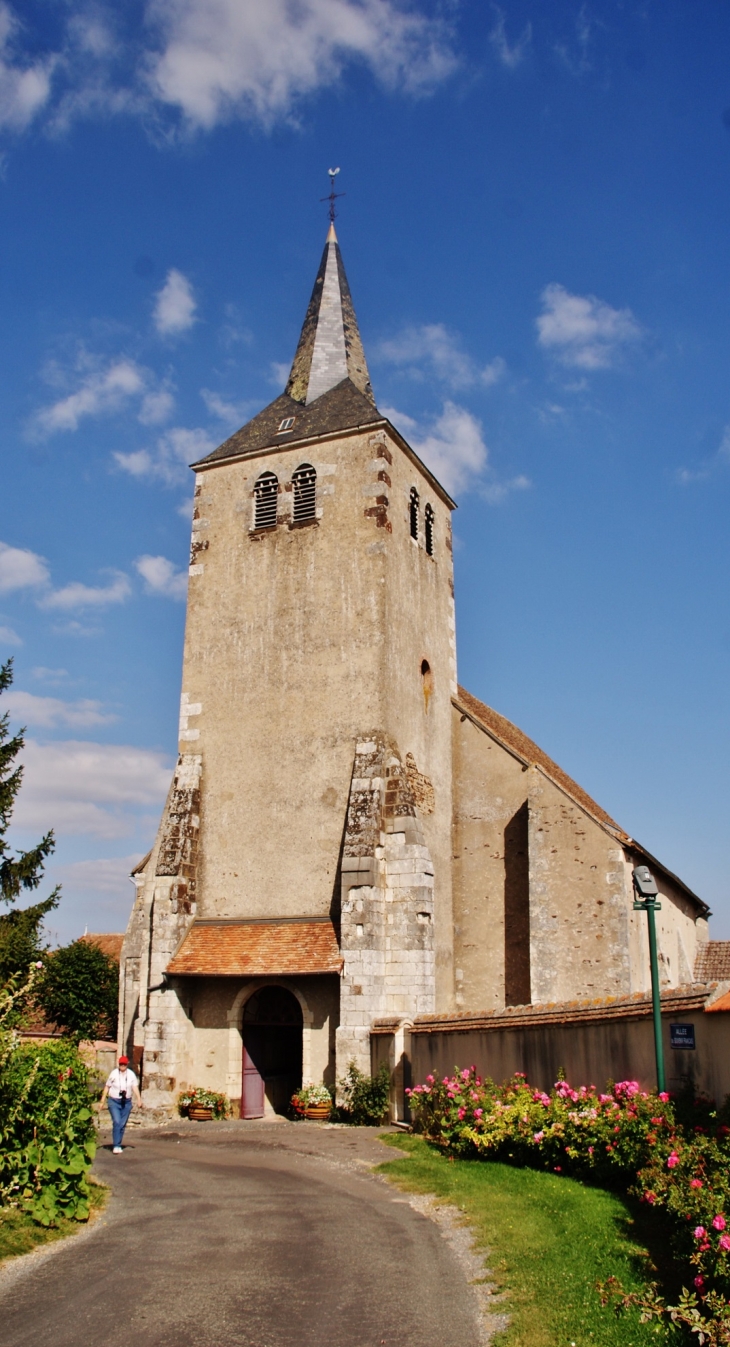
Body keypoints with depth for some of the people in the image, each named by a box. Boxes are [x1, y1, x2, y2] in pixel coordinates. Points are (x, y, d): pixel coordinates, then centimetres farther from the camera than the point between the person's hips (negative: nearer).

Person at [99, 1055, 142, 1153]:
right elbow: (107, 1087, 1)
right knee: (116, 1122, -15)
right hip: (114, 1101, -2)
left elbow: (135, 1087, -4)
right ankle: (115, 1146, -12)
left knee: (123, 1124, 6)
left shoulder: (131, 1074, 0)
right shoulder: (114, 1074, -4)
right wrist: (102, 1101, 0)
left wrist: (138, 1100, -14)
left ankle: (118, 1145, 20)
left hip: (127, 1102, 2)